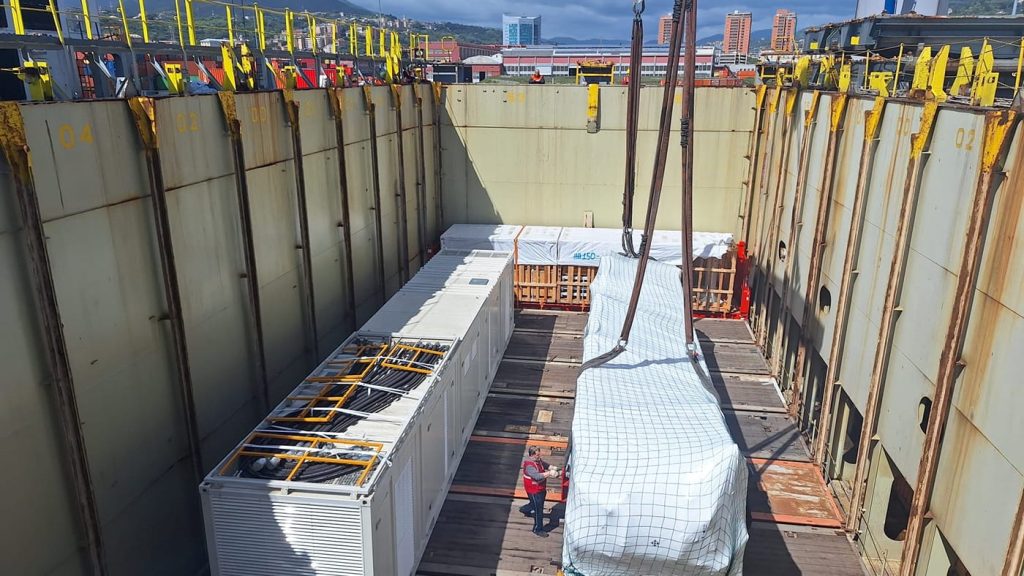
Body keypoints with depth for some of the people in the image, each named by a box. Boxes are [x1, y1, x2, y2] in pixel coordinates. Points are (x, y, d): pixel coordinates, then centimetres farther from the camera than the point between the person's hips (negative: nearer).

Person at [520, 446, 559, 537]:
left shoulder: (538, 460, -1)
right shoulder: (529, 465, -30)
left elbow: (545, 464, 13)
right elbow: (537, 476, -39)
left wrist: (552, 468, -8)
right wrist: (549, 473, -40)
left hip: (541, 488, 9)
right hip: (534, 490, -9)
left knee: (540, 503, 30)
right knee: (538, 510, 1)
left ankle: (525, 509, 55)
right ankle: (538, 529, 17)